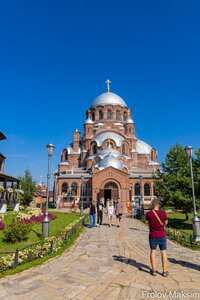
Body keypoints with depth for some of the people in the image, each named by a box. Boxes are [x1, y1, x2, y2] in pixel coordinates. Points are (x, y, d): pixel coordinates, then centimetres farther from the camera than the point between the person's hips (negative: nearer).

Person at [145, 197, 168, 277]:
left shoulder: (149, 213, -15)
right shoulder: (163, 213, -15)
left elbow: (147, 222, 0)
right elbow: (165, 223, -1)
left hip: (153, 235, 0)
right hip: (162, 235, 0)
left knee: (153, 251, 11)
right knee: (163, 252, 12)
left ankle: (153, 270, 16)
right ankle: (164, 271, 18)